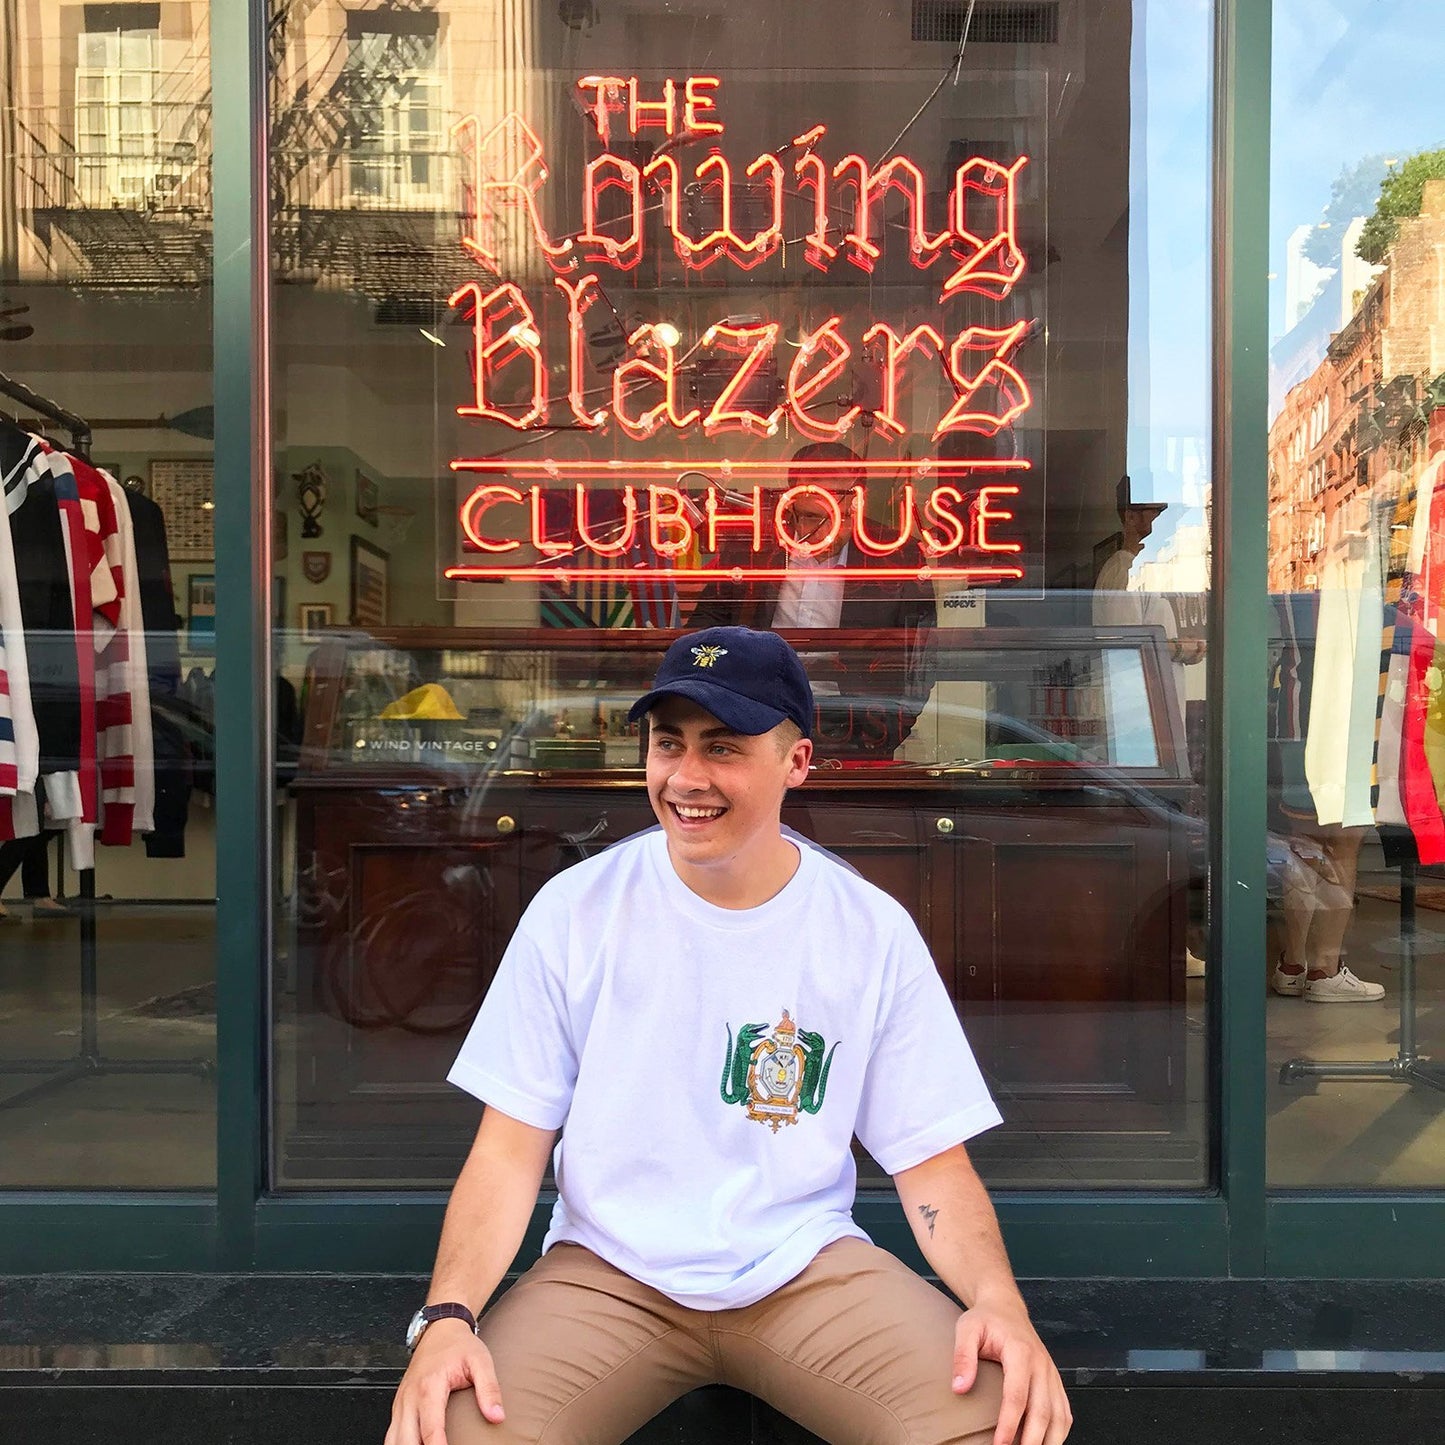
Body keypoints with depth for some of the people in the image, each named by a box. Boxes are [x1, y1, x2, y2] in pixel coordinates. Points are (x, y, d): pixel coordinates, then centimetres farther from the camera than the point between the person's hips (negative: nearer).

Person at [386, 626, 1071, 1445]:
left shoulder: (872, 932, -5)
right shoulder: (574, 910, -6)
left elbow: (930, 1161, 0)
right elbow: (510, 1148, -4)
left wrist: (998, 1300, -19)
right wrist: (447, 1316, -20)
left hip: (809, 1266, 1)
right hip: (608, 1270, 0)